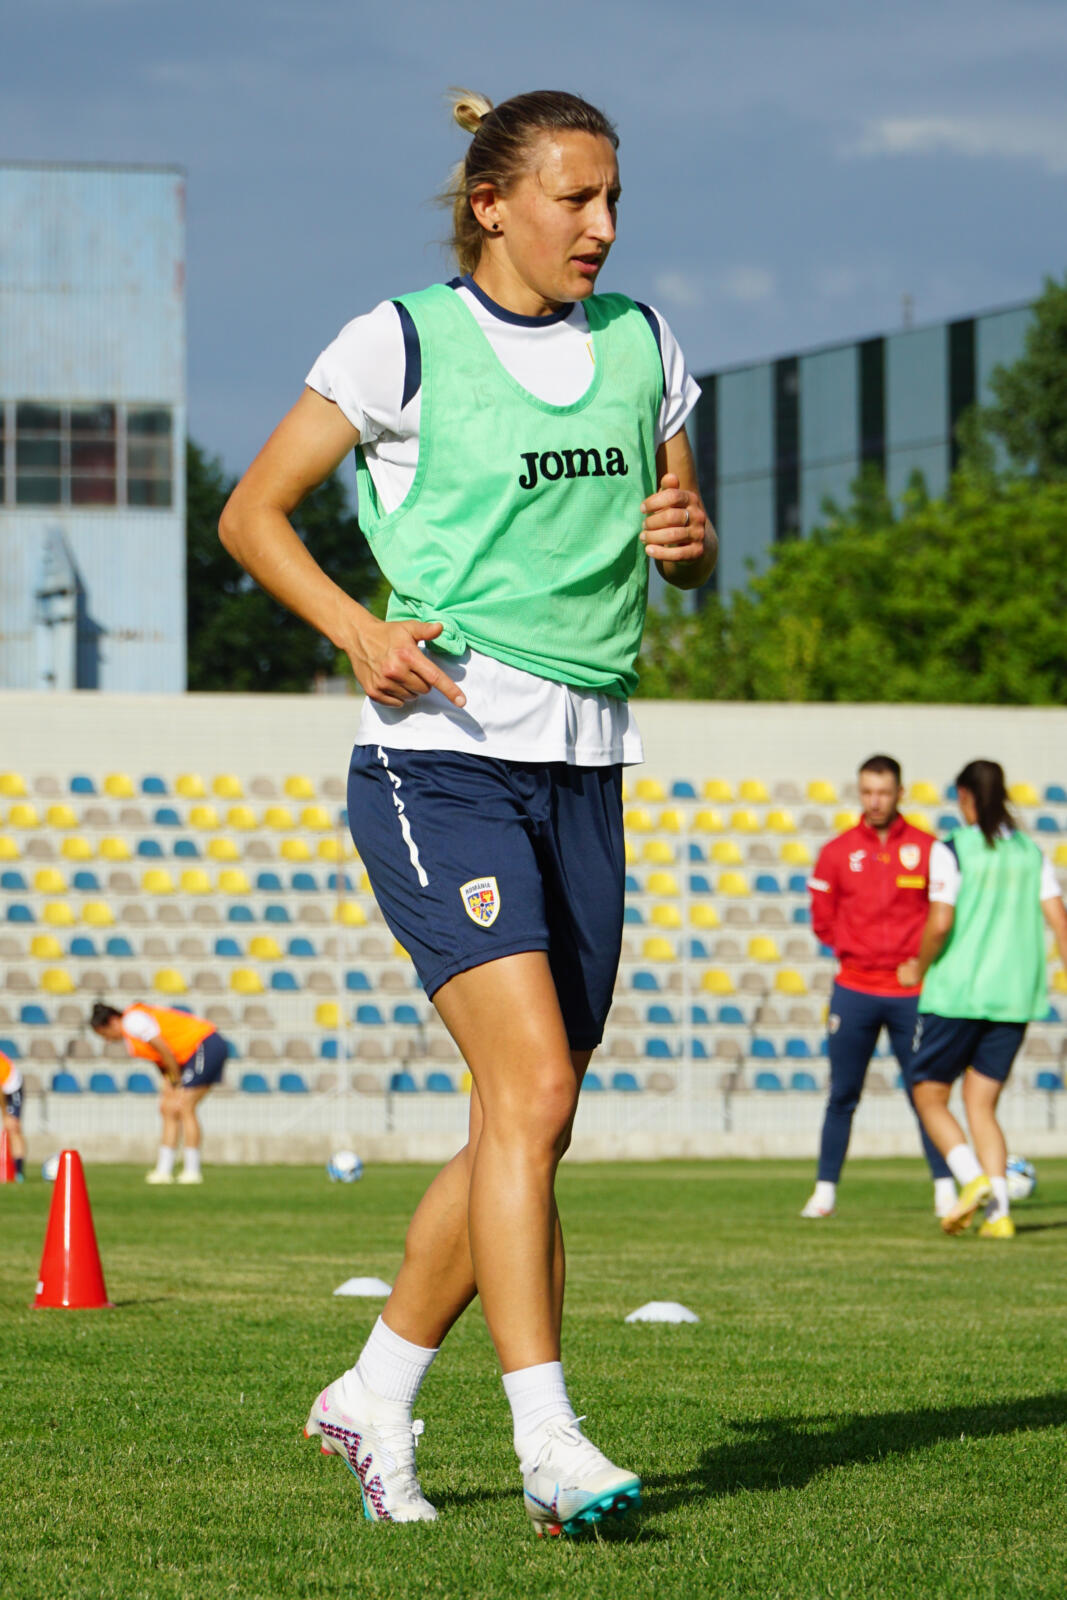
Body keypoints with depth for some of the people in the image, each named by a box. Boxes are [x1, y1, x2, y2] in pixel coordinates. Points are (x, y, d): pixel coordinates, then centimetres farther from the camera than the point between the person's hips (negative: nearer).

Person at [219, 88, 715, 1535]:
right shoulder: (405, 343, -3)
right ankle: (546, 1440, -18)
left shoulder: (640, 346, 13)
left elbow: (690, 562, 22)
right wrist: (360, 629, -14)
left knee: (525, 1129, 7)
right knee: (532, 1089, -19)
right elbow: (251, 515, 2)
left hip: (583, 771, 6)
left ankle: (373, 1399, 23)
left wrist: (687, 540, -2)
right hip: (440, 759, -6)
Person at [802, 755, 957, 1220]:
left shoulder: (926, 849, 2)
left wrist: (920, 961, -5)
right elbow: (823, 920, 11)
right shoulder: (838, 851, 4)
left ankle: (945, 1189, 1)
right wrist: (859, 952, 4)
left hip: (911, 991, -1)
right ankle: (825, 1190, 9)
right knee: (843, 1095, 3)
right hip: (854, 990, 1)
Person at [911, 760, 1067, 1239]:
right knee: (981, 1105, 12)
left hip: (956, 991, -5)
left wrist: (922, 970, 2)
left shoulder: (952, 850, -7)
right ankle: (998, 1212, -4)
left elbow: (939, 925, -15)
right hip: (1014, 997, 5)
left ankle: (974, 1179, -15)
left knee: (930, 1095, 9)